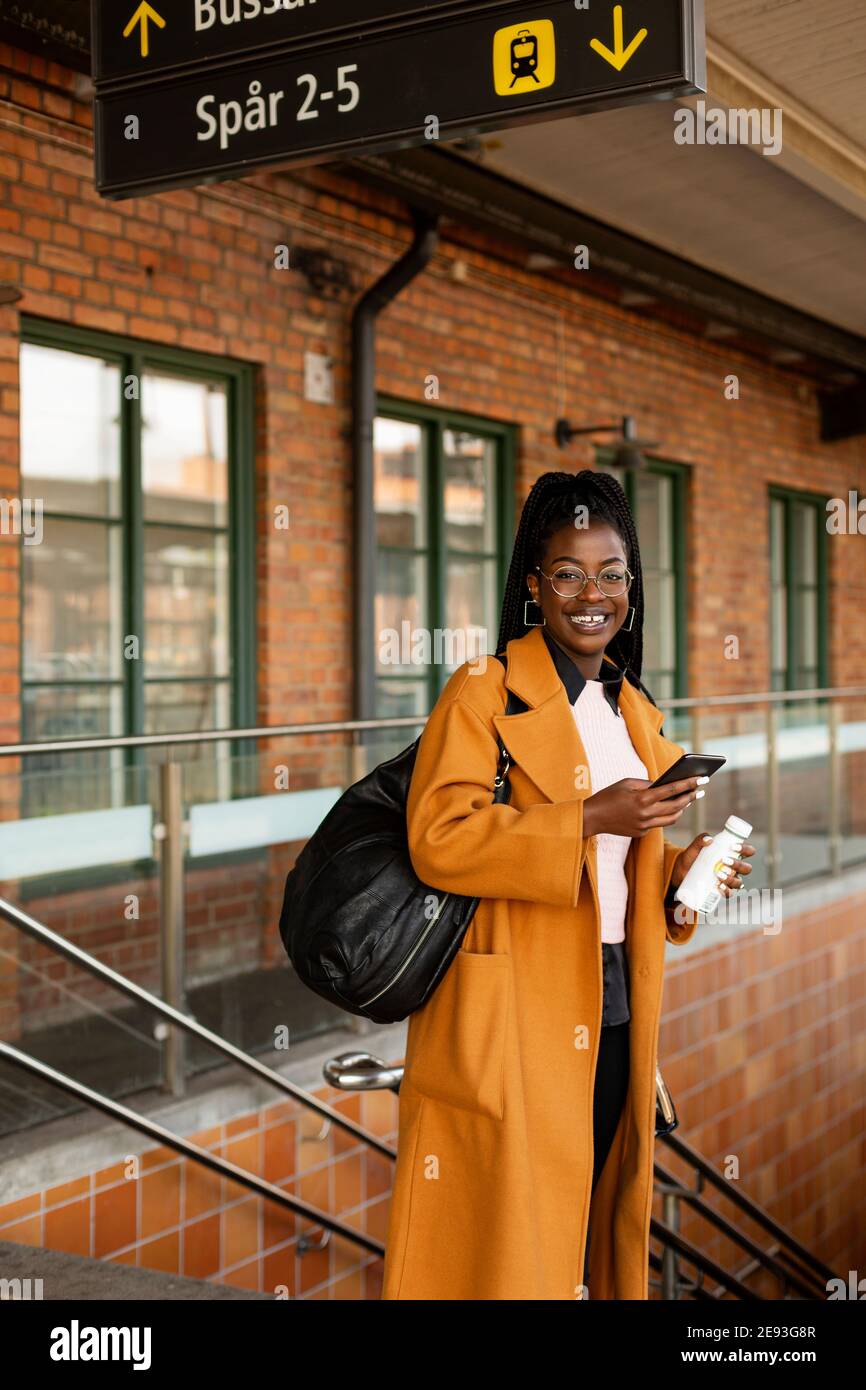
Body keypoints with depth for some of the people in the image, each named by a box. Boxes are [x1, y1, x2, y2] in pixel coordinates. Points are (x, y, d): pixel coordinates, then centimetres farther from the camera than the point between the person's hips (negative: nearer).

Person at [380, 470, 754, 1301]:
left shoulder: (637, 713, 15)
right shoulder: (484, 693, -8)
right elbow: (437, 839, -20)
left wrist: (680, 872, 2)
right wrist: (590, 818, -24)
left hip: (611, 1010, 7)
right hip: (509, 1014, -7)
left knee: (592, 1214, 16)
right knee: (507, 1230, -2)